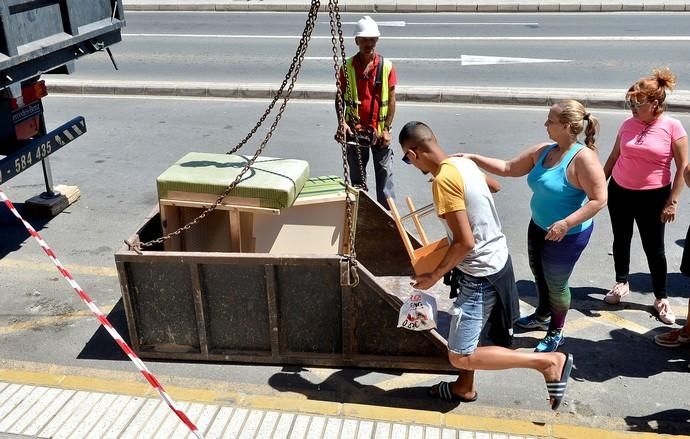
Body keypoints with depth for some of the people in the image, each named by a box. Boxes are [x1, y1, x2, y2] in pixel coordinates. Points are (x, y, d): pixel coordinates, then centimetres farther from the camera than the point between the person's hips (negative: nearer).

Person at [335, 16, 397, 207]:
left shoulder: (387, 66, -4)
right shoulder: (347, 67, -3)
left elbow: (391, 99, 0)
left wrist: (387, 129, -5)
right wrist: (342, 122, -13)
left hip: (379, 131, -1)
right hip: (355, 130, 1)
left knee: (385, 174, 2)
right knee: (357, 176, 11)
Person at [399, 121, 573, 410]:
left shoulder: (443, 180, -25)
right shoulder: (463, 162, 2)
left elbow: (465, 243, -26)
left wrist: (434, 276, -14)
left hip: (481, 273, -10)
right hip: (495, 258, 10)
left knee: (460, 356, -3)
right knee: (466, 331, 25)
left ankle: (549, 361, 0)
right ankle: (465, 387, 43)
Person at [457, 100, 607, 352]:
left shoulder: (583, 158, -25)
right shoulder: (542, 151, -2)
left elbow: (599, 199, -26)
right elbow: (509, 169, 6)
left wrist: (566, 223, -32)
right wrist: (474, 159, -1)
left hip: (567, 235, -8)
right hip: (538, 227, 8)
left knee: (555, 283, 10)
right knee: (539, 273, 25)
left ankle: (556, 333, 34)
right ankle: (542, 316, 51)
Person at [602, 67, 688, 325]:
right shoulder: (628, 124, -1)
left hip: (652, 197, -4)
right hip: (619, 192, 4)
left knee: (654, 248, 5)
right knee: (621, 240, 16)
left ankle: (661, 298, 22)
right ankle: (621, 284, 37)